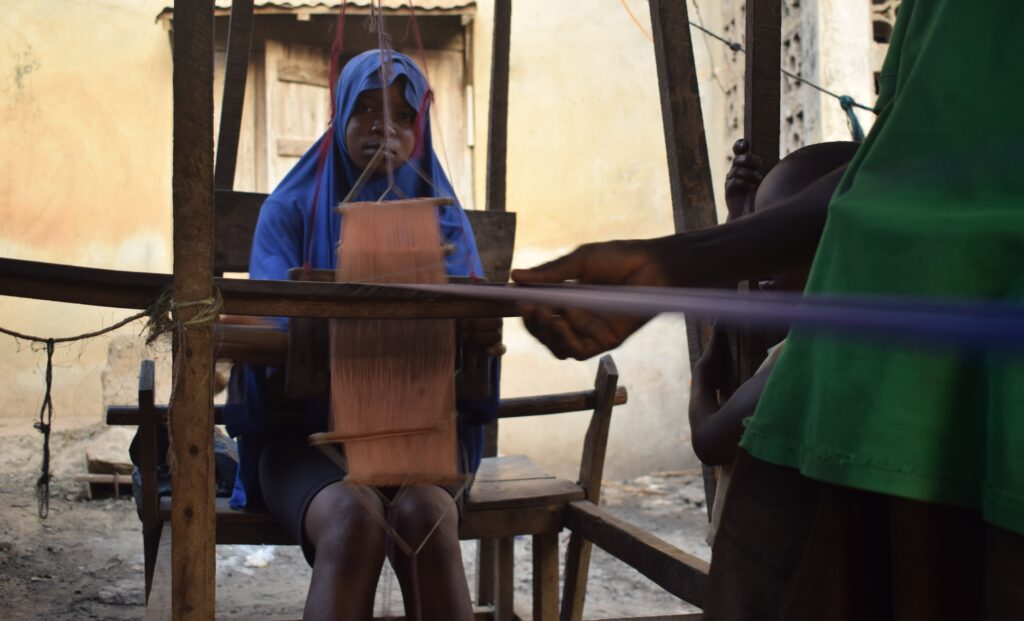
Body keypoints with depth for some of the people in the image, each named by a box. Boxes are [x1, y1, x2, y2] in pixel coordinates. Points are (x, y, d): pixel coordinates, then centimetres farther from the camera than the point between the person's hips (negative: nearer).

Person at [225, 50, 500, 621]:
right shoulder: (292, 208, 6)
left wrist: (483, 333, -25)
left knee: (423, 517, -34)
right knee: (354, 522, -35)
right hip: (308, 430, -1)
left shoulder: (444, 219, 12)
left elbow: (467, 312, 2)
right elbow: (267, 324, -7)